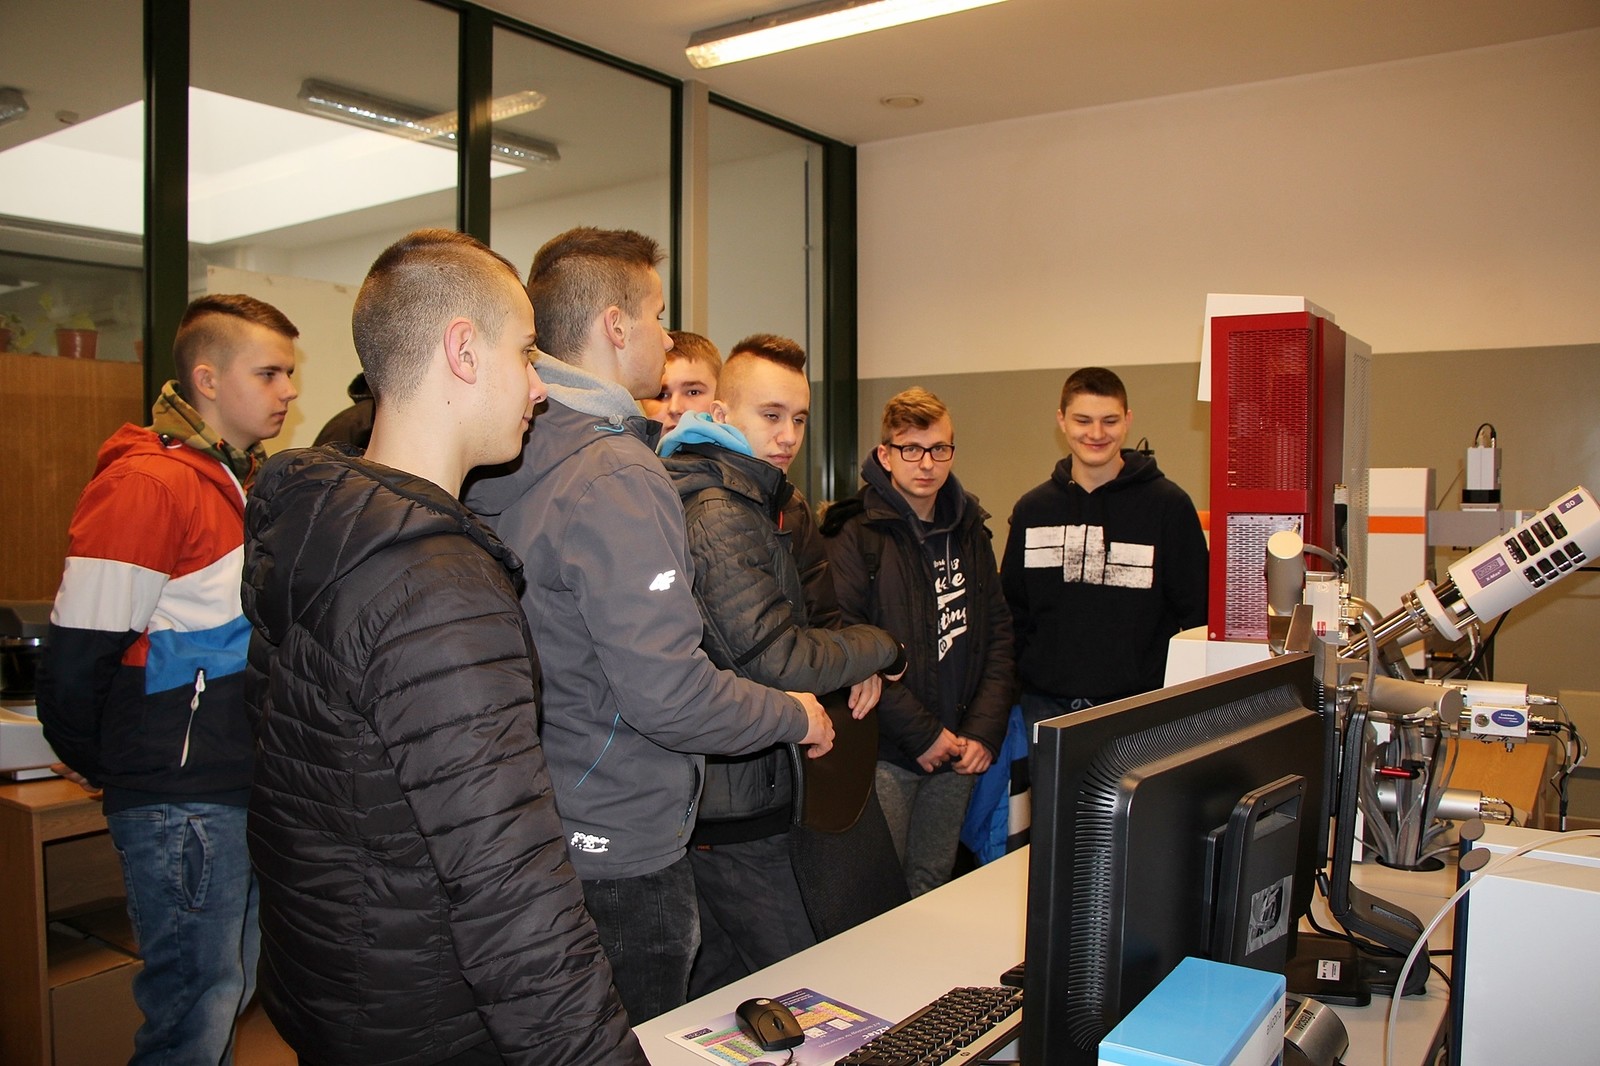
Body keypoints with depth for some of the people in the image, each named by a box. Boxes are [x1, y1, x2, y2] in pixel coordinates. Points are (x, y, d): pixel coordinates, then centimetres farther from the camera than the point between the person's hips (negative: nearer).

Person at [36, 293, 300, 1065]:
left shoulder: (246, 480, 11)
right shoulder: (148, 482, -18)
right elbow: (76, 652, -17)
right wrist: (95, 766, -4)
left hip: (243, 793, 9)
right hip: (182, 804, -8)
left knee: (231, 992, 19)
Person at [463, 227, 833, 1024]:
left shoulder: (508, 467, 4)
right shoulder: (616, 477, -23)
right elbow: (669, 694, -27)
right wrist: (795, 715, -10)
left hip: (538, 834, 9)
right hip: (618, 854, -9)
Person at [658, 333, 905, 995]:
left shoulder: (781, 505, 13)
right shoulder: (717, 513, -19)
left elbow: (818, 606, 24)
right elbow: (777, 659, -24)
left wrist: (854, 666, 5)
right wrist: (879, 650, -10)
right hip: (733, 807, -9)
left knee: (722, 979, 20)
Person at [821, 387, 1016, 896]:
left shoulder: (969, 531, 9)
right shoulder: (855, 534, -9)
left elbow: (998, 633, 9)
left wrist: (985, 729, -2)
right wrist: (921, 733, -14)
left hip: (957, 753, 5)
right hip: (885, 753, -5)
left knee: (933, 888, 16)